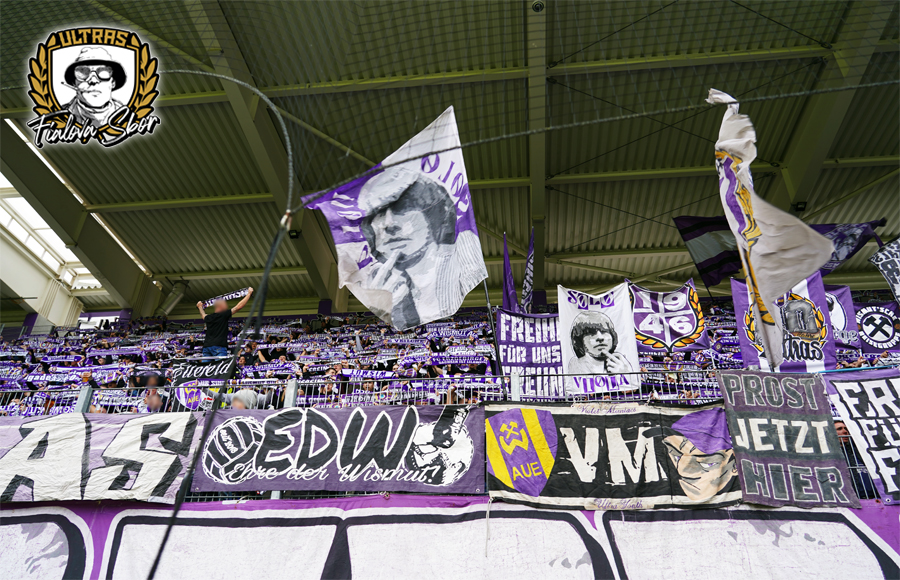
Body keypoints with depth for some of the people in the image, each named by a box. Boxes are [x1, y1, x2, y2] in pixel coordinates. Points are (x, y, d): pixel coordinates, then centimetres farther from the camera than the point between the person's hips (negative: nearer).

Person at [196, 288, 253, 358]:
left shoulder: (209, 317, 16)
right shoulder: (224, 315, -1)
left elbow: (203, 315, 42)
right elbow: (238, 306, -3)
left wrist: (200, 307, 63)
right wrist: (249, 293, 4)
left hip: (206, 346, 7)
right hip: (219, 346, -7)